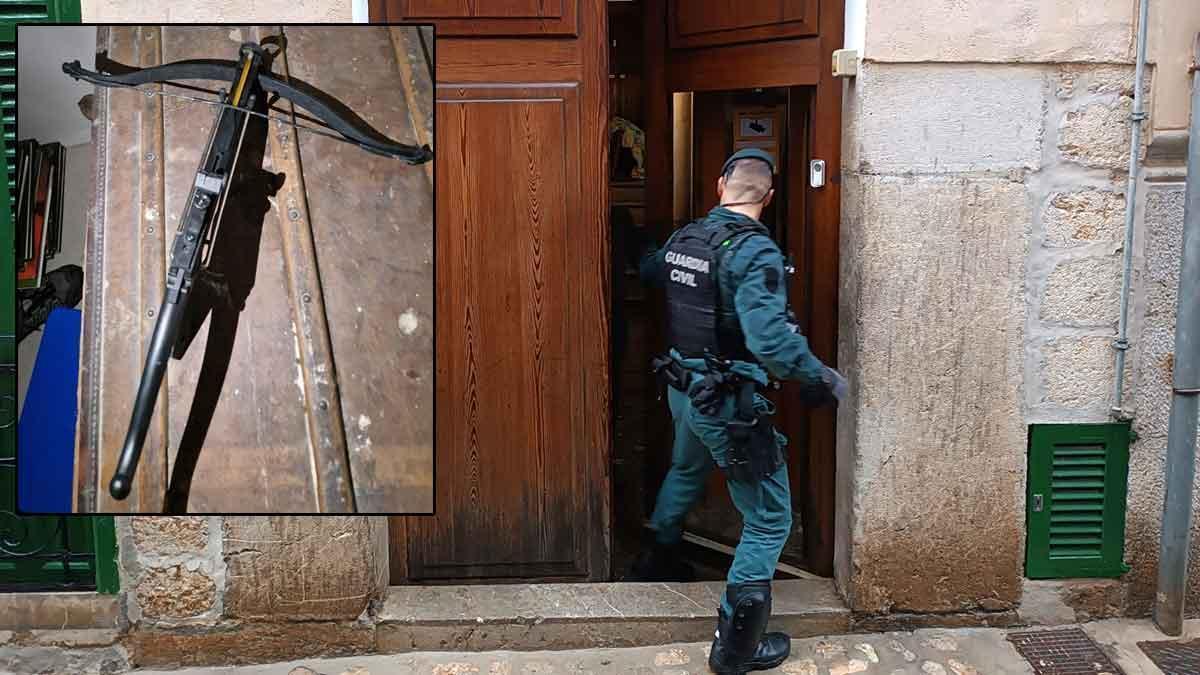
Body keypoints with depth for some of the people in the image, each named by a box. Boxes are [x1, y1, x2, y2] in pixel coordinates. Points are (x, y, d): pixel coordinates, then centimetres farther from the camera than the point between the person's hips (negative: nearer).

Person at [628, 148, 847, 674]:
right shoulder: (754, 250, -21)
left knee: (686, 471, 35)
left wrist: (649, 255, 49)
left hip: (683, 390, 8)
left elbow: (647, 268, 27)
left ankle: (657, 559, 56)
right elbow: (769, 337, -33)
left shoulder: (684, 238, 3)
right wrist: (819, 378, -19)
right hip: (728, 403, -8)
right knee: (770, 517, 4)